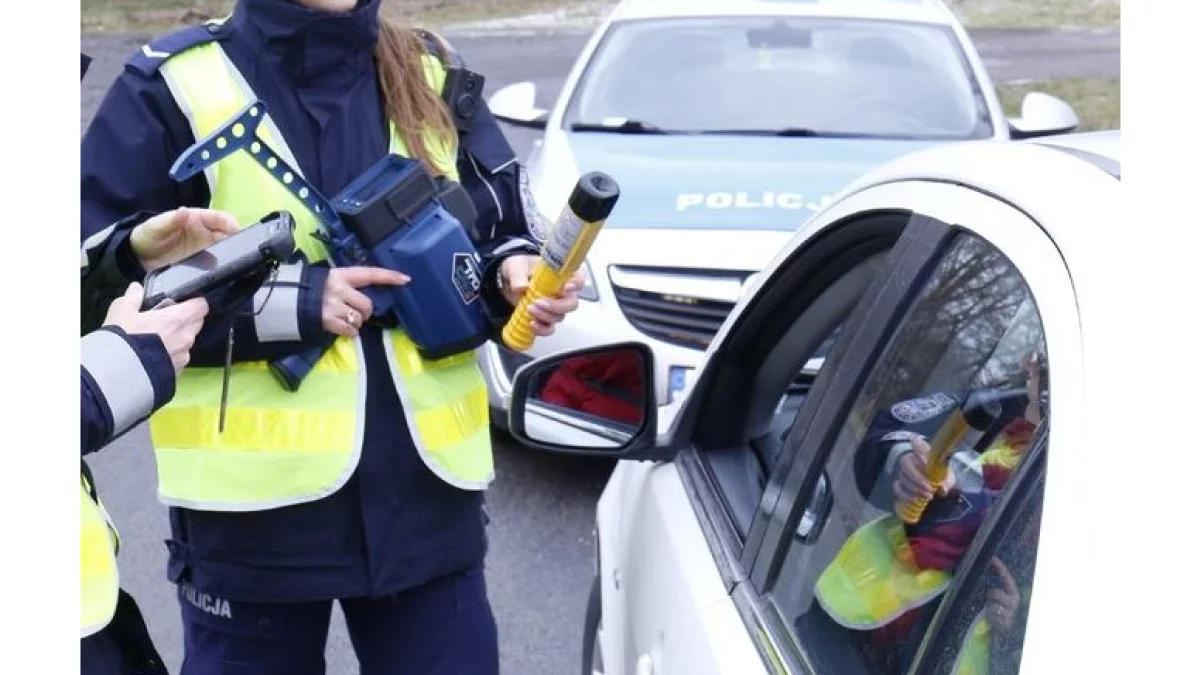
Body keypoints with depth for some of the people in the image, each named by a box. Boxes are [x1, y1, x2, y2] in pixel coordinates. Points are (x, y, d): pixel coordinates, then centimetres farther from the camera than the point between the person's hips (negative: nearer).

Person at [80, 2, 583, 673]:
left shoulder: (433, 75, 5)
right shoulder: (174, 86, -6)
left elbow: (505, 229, 13)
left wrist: (516, 276, -10)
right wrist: (286, 301, -15)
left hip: (424, 488, 3)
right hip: (252, 504, -2)